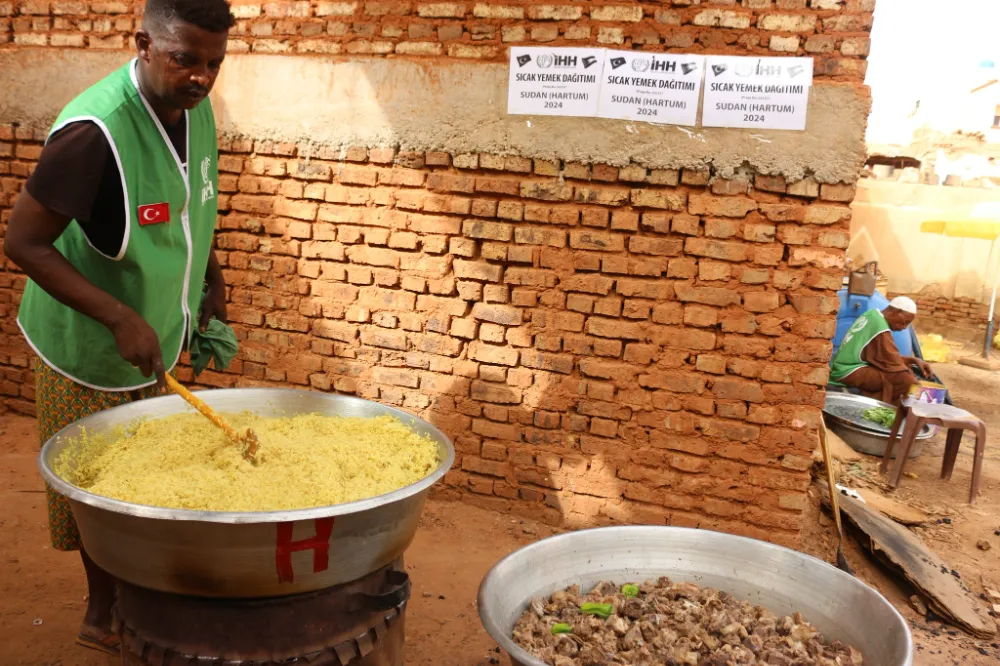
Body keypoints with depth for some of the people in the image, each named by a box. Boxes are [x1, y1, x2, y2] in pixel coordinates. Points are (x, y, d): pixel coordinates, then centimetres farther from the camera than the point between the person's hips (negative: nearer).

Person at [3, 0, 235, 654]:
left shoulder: (195, 108, -4)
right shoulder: (94, 132, -29)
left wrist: (212, 279, 7)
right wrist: (120, 319, -31)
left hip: (158, 336, 7)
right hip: (87, 348, -7)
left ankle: (114, 612, 39)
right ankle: (104, 616, 32)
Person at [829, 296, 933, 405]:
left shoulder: (873, 315, 10)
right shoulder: (881, 329, -18)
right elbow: (892, 362, -14)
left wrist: (914, 360, 11)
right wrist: (913, 379, -2)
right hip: (849, 372, -10)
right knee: (906, 379, -20)